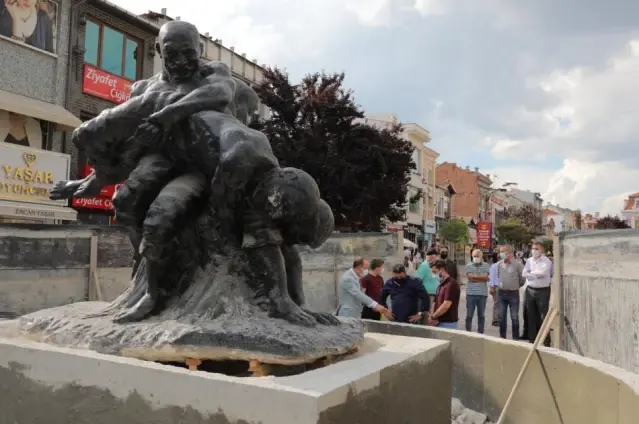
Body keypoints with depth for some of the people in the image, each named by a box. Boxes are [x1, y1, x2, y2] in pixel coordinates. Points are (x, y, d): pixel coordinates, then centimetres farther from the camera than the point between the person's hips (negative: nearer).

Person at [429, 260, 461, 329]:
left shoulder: (451, 284, -13)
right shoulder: (441, 285, 15)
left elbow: (446, 305, -19)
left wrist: (433, 316, -10)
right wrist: (433, 318, -1)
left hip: (448, 323, -8)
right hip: (439, 322, 8)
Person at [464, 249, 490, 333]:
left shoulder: (486, 265, 6)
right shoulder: (468, 265, 5)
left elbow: (486, 277, -8)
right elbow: (470, 277, -8)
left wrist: (475, 276, -7)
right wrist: (481, 277, -7)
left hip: (482, 293, 1)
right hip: (471, 293, 0)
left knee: (481, 315, 8)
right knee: (469, 315, 2)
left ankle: (480, 333, 17)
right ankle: (468, 332, 9)